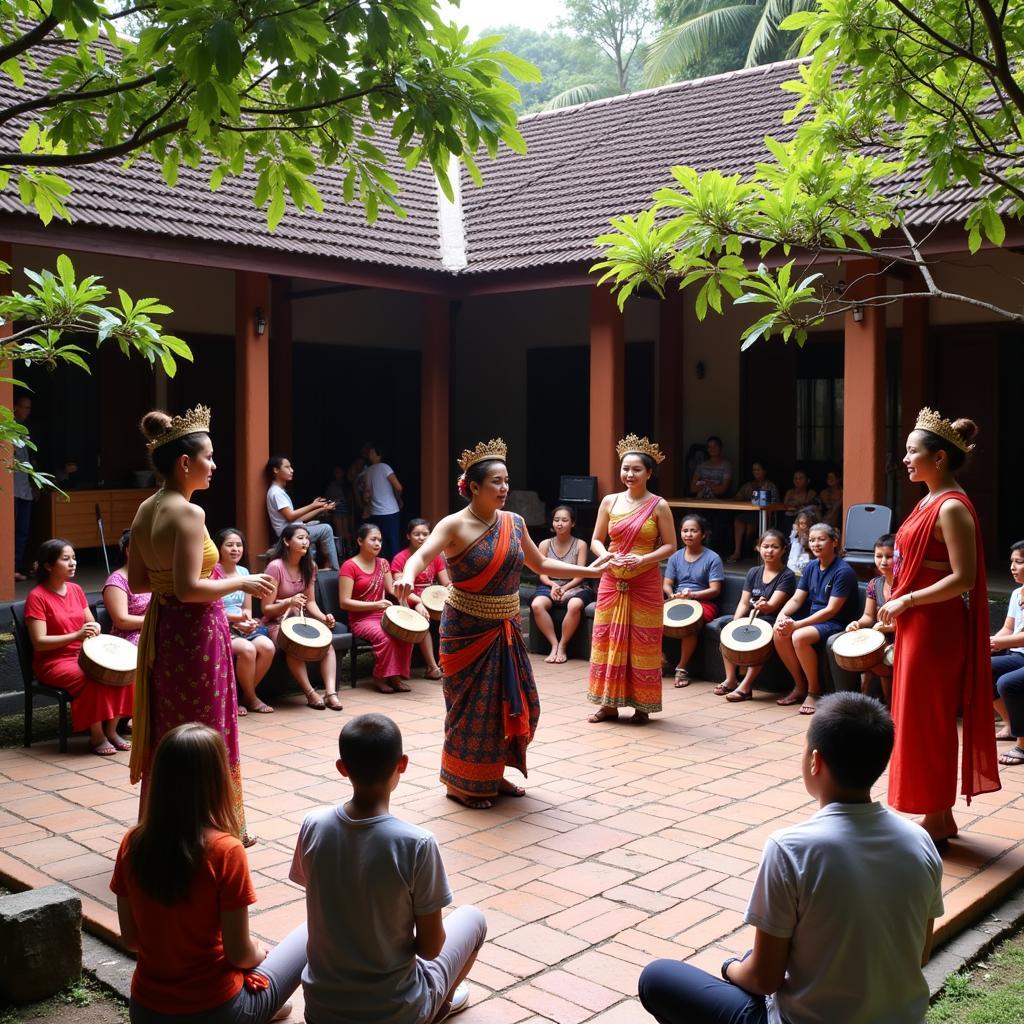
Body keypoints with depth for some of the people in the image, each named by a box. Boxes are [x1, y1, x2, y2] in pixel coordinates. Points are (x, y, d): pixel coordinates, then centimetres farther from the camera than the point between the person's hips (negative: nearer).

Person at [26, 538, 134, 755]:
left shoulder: (76, 590, 8)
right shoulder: (37, 597, -12)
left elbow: (91, 622, 17)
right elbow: (39, 642, -18)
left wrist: (95, 628, -9)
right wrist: (76, 635, -28)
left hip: (83, 655, 6)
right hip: (53, 662, -6)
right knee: (93, 679, -32)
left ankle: (111, 731, -9)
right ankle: (97, 737, -17)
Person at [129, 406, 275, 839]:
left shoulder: (146, 510, 6)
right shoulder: (188, 513, -20)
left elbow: (137, 581, 11)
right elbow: (189, 588, -25)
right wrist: (242, 583, -14)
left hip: (160, 629, 9)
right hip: (195, 633, -9)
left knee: (167, 732, 18)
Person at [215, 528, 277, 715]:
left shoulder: (244, 572, 13)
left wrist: (247, 620, -7)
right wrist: (236, 617, -19)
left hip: (243, 627, 6)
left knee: (267, 647, -23)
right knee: (247, 649, -33)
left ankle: (245, 696, -5)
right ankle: (251, 698, -9)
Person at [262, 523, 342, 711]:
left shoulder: (309, 567, 6)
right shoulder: (276, 567, -14)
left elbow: (311, 602, 9)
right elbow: (266, 609, -12)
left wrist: (323, 618, -11)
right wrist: (289, 602, -30)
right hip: (277, 623, -5)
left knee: (327, 641, -24)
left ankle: (331, 692, -30)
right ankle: (310, 693, -25)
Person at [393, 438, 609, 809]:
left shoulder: (514, 523, 4)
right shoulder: (455, 525, -14)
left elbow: (540, 563, 17)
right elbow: (421, 555, -30)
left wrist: (587, 570, 16)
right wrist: (407, 576, -52)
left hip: (506, 629, 6)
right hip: (467, 631, -6)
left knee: (514, 704, 10)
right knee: (472, 707, 0)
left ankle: (493, 775, 27)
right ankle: (462, 783, 17)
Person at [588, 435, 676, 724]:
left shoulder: (658, 506, -4)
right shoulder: (609, 501, 5)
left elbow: (670, 545, -4)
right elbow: (596, 540, 8)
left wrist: (642, 559, -18)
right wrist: (607, 556, -12)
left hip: (645, 585, -3)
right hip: (612, 582, 3)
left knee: (643, 644, 2)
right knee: (607, 640, 5)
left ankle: (642, 705, 13)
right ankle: (609, 702, 15)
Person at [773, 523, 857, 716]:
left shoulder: (843, 571, -15)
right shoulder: (811, 567, 9)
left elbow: (831, 610, -20)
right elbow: (796, 599, 9)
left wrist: (797, 625, -25)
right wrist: (782, 615, -13)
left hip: (836, 623, -7)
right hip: (814, 619, 8)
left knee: (799, 637, -32)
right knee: (779, 633, -18)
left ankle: (814, 691, -13)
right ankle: (800, 687, -2)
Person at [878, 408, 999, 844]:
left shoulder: (952, 508, -17)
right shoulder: (930, 501, 12)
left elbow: (963, 579, -22)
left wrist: (907, 601, -17)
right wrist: (899, 603, 10)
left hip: (936, 628, -10)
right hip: (917, 625, 10)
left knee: (928, 721, 0)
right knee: (923, 721, 15)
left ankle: (937, 820, 12)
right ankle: (940, 818, 25)